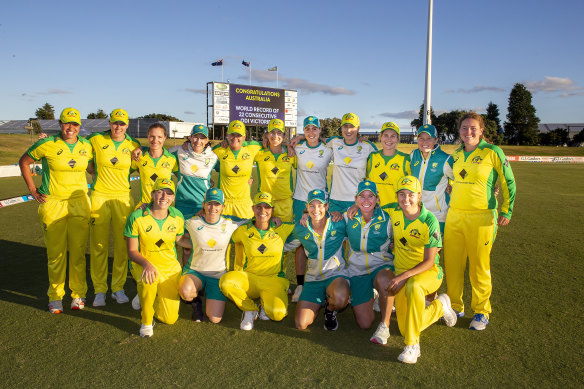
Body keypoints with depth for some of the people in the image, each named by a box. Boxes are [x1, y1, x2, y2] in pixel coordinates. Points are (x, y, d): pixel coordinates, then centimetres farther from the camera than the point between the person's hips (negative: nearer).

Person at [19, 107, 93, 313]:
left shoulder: (86, 146, 4)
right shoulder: (47, 145, -5)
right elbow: (24, 162, 8)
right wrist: (33, 190, 4)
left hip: (79, 203, 2)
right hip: (52, 204, -2)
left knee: (78, 251, 5)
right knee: (56, 252, 2)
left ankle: (78, 294, 18)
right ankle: (55, 296, 17)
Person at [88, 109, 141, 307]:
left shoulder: (133, 145, 2)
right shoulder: (96, 140, 0)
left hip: (123, 197, 1)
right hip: (99, 196, -1)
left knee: (122, 245, 3)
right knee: (98, 245, 2)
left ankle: (118, 287, 17)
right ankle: (99, 290, 14)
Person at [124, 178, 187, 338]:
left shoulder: (177, 217, -7)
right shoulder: (137, 217, -17)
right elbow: (132, 251, -13)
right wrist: (147, 264, -32)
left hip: (170, 266, 3)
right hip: (144, 264, -2)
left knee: (170, 319, -1)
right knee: (150, 278, -40)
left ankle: (158, 296, 35)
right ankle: (146, 322, -12)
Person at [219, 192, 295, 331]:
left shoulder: (282, 229, 0)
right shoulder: (243, 231, 1)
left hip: (274, 280, -1)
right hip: (249, 278, 2)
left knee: (278, 314, -30)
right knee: (226, 281, -31)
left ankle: (265, 304, 10)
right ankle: (250, 309, -2)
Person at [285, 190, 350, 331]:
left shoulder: (339, 225, -9)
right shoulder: (301, 229, -2)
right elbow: (285, 246, 15)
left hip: (336, 275, -2)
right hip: (313, 279, 3)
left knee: (340, 299, -39)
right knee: (301, 324, -11)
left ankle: (330, 310, 2)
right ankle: (320, 303, 22)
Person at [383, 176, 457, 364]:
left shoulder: (429, 221, -17)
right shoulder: (393, 211, -5)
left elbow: (429, 261, -17)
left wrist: (404, 276, -29)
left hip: (429, 272, -5)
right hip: (402, 274, 5)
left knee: (413, 286, -42)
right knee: (405, 329, -12)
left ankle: (412, 345, -26)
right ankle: (439, 306, 23)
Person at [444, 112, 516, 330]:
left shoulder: (492, 152, -3)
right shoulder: (457, 155, 12)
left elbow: (508, 182, 1)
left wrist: (506, 211, -3)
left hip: (481, 218, -5)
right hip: (454, 216, 5)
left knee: (479, 266, 3)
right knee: (452, 264, 8)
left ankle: (481, 312, 20)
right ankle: (455, 308, 24)